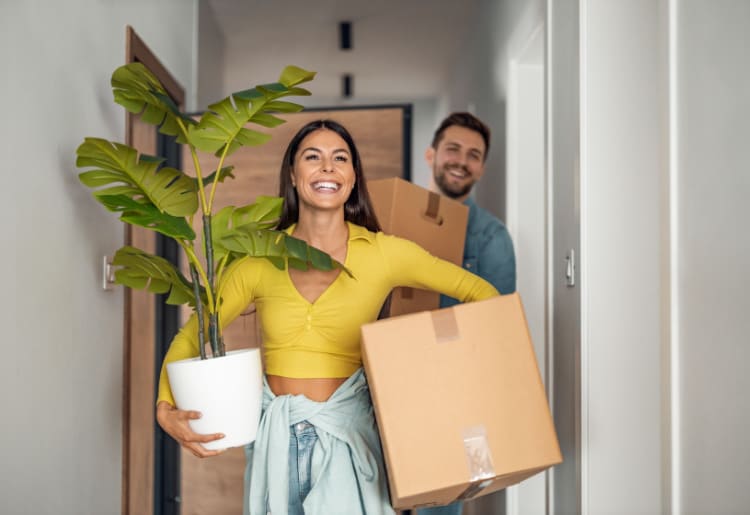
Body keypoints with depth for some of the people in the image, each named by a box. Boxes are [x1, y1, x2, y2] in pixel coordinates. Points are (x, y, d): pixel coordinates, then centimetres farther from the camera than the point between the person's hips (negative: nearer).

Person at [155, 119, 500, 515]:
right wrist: (167, 410, -11)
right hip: (275, 437, 2)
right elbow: (191, 335, 4)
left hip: (345, 434, -1)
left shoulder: (382, 253, -5)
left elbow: (480, 293, 1)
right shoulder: (261, 259, -2)